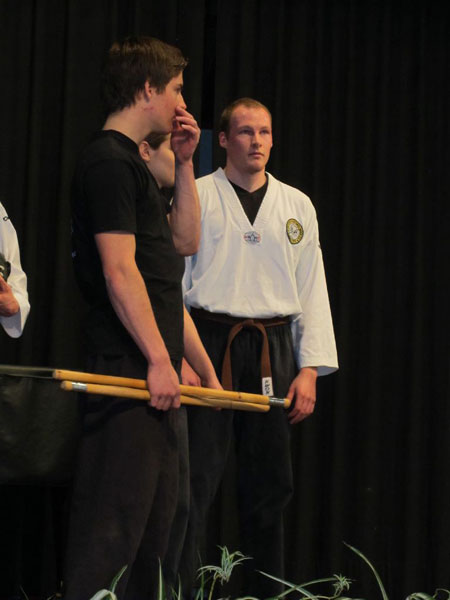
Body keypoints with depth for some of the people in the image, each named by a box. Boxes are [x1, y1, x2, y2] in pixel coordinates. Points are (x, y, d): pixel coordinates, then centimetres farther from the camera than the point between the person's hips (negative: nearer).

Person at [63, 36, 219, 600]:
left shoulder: (132, 162, 20)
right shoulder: (109, 161, -11)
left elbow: (184, 242, 23)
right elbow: (119, 271, -19)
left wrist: (183, 164, 16)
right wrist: (160, 359, -20)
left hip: (154, 370, 11)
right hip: (128, 366, -11)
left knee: (153, 516, 14)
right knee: (113, 520, -12)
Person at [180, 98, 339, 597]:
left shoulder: (297, 206, 14)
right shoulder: (195, 196, 4)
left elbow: (312, 291, 12)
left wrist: (310, 368, 3)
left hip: (273, 351, 3)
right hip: (209, 348, -3)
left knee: (268, 485, 8)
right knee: (195, 484, -8)